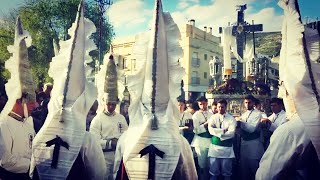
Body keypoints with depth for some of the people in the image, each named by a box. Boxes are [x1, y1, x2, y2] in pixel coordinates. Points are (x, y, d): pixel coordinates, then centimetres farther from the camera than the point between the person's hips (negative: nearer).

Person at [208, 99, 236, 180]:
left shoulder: (231, 118, 0)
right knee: (214, 171, 7)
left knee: (227, 172, 7)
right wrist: (223, 130, -14)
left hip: (227, 147, -1)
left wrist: (217, 132, -12)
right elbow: (211, 130, -10)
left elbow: (231, 133, -13)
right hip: (215, 146, 1)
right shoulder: (213, 117, 5)